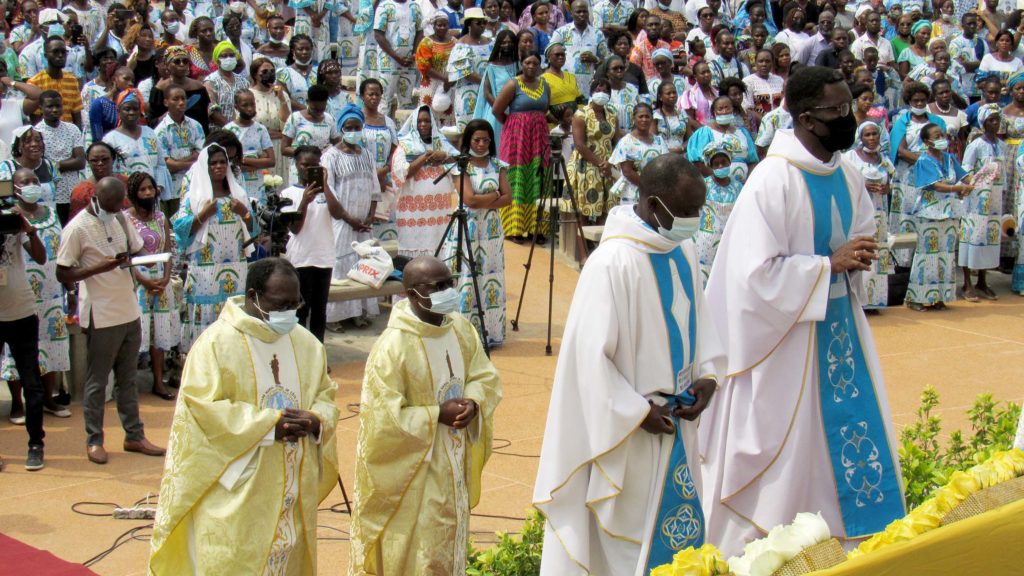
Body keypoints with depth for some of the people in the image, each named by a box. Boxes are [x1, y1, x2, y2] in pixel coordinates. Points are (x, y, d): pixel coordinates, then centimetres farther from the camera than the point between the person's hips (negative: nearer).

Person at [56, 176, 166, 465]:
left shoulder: (120, 218, 7)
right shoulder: (77, 228, -12)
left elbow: (137, 250, 19)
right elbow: (62, 274, -12)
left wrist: (130, 259, -6)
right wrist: (99, 268, -24)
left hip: (129, 312, 6)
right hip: (101, 317, -6)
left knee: (127, 379, 14)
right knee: (97, 382, 2)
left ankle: (134, 436, 21)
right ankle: (94, 441, 11)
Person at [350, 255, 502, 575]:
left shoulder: (461, 329, -2)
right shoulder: (392, 347, -23)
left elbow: (486, 376, 9)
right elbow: (382, 418, -23)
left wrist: (474, 403, -12)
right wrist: (438, 416, -23)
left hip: (453, 466, 7)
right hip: (410, 473, -7)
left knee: (449, 547, 19)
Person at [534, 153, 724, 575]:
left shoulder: (684, 252, 1)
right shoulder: (612, 263, -23)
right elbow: (592, 355, -22)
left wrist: (708, 372, -1)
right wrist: (639, 412, -18)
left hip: (675, 419, 8)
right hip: (627, 430, -8)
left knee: (678, 526, 16)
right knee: (627, 538, 5)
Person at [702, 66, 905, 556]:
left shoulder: (844, 175, 2)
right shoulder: (773, 181, -21)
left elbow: (864, 228, 21)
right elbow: (758, 272, -24)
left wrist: (858, 255, -1)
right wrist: (831, 264, -20)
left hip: (838, 320, 7)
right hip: (787, 334, -7)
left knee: (851, 428, 11)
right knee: (784, 444, 3)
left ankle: (854, 533, 26)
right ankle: (751, 547, 19)